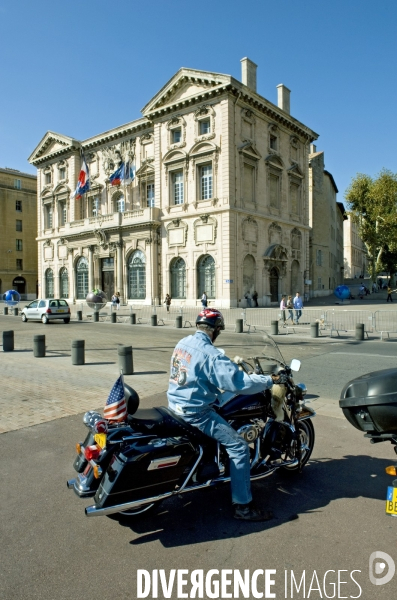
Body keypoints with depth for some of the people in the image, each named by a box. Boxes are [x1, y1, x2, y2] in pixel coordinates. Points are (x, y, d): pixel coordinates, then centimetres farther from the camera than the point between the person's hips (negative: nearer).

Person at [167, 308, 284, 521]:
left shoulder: (182, 343, 5)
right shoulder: (210, 354, -22)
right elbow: (239, 382, -24)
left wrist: (230, 365, 29)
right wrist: (270, 380, -11)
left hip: (175, 405, 10)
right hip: (195, 412, -10)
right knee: (239, 447, -5)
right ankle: (242, 506, 1)